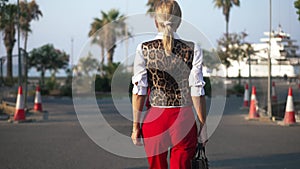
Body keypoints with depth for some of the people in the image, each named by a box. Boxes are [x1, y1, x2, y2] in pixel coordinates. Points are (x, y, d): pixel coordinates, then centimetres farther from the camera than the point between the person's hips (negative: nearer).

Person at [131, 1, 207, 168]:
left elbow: (139, 91, -2)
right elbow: (197, 91, -4)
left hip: (154, 119, 1)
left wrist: (136, 125, 5)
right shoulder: (192, 49, -4)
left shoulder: (144, 49, -2)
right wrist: (203, 125, 4)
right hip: (184, 119, -1)